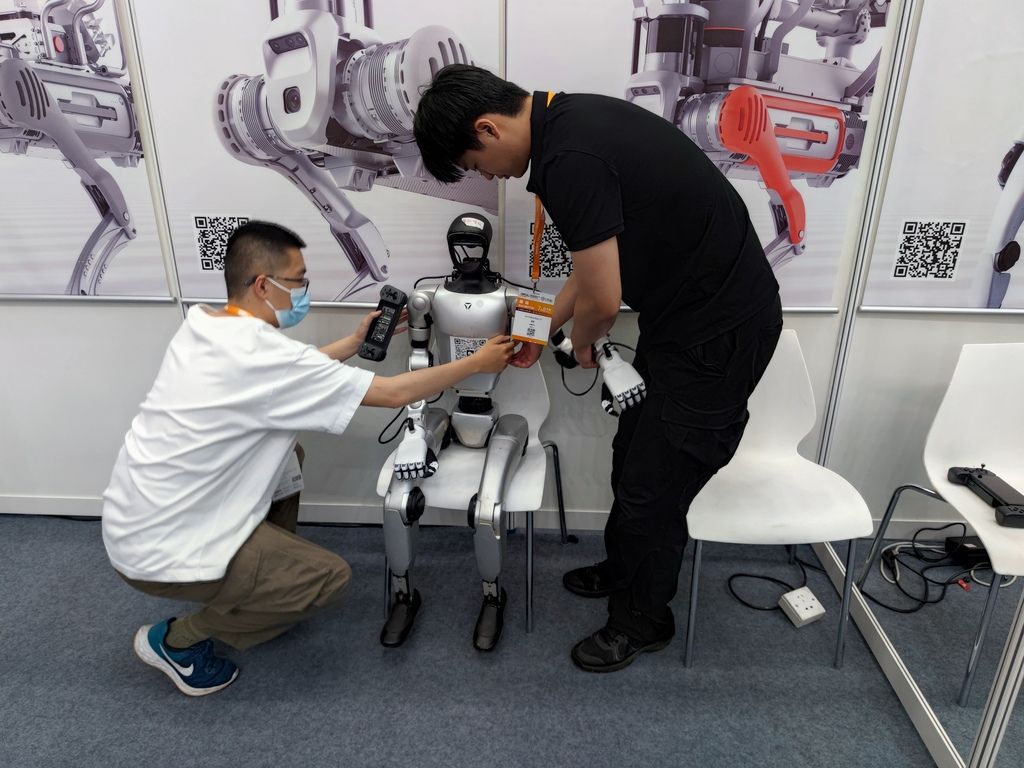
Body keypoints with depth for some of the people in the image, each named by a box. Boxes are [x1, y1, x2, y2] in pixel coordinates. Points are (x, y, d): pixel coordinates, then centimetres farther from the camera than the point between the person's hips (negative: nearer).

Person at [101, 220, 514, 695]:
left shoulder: (203, 325, 0)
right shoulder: (262, 355, -26)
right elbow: (394, 393, -21)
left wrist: (355, 342, 12)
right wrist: (476, 364, -9)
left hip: (133, 517, 9)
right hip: (157, 550, -9)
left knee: (283, 453, 18)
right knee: (330, 576, -2)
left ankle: (264, 573, 26)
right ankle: (176, 640, 10)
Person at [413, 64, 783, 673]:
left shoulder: (568, 160, -26)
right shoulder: (572, 118, 7)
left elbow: (602, 300, -21)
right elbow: (598, 257, 16)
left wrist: (581, 344, 2)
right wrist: (543, 330, 21)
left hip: (719, 334, -10)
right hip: (687, 314, 10)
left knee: (654, 484, 5)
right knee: (633, 458, 22)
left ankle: (643, 620, 30)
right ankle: (623, 570, 46)